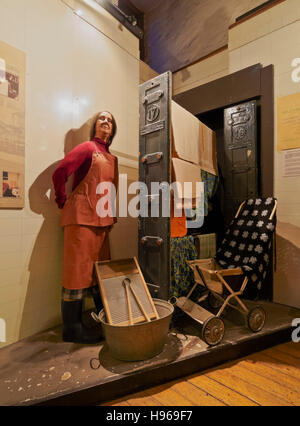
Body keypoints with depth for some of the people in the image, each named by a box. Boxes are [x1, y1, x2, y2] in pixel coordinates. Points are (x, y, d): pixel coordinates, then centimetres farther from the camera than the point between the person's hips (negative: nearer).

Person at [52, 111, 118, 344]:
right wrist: (63, 202, -4)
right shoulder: (88, 147, -2)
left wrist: (111, 216, 13)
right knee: (78, 272, 0)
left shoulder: (112, 158, 19)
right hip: (82, 219, -7)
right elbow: (60, 172, -11)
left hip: (102, 221, 8)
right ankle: (72, 329, 16)